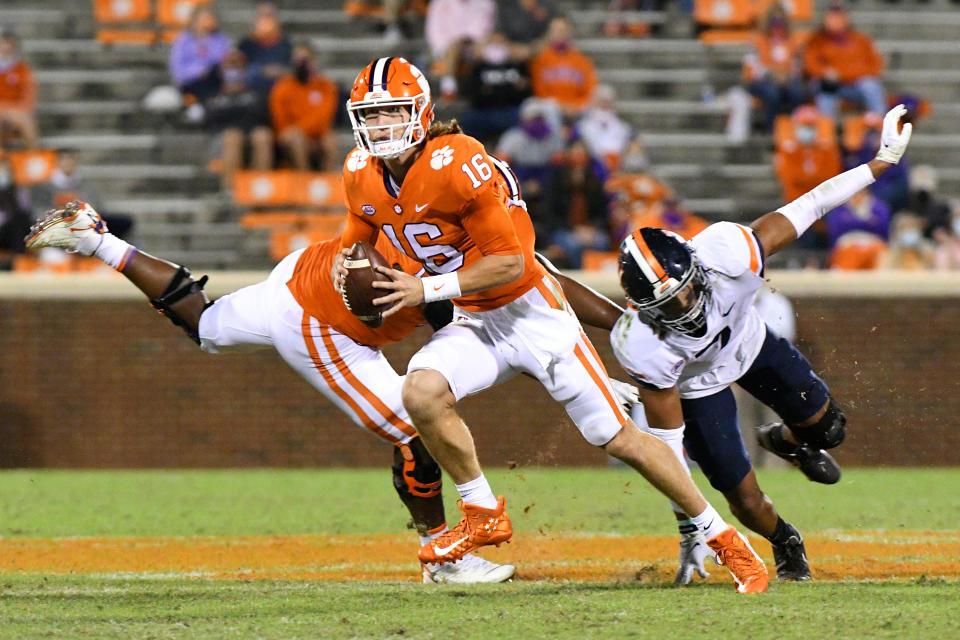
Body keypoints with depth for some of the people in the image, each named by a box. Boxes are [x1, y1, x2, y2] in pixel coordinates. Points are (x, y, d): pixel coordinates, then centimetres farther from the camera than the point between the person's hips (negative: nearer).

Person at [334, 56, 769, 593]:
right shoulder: (363, 177, -4)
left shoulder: (457, 164, -25)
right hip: (474, 325, 6)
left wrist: (428, 290, -23)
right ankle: (484, 517, -6)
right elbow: (363, 230, 18)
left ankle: (723, 536, 10)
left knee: (618, 437, -4)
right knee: (422, 393, -25)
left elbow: (509, 262, -22)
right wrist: (349, 258, -5)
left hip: (531, 311, -6)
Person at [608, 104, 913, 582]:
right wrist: (689, 530, -27)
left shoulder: (726, 255, -40)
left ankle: (784, 440, 53)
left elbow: (803, 209, -26)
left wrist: (880, 163, -19)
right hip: (695, 383, -3)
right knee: (744, 498, -2)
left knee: (826, 428, 15)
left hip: (749, 341, 3)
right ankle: (786, 544, 34)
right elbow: (668, 441, -30)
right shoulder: (645, 349, -41)